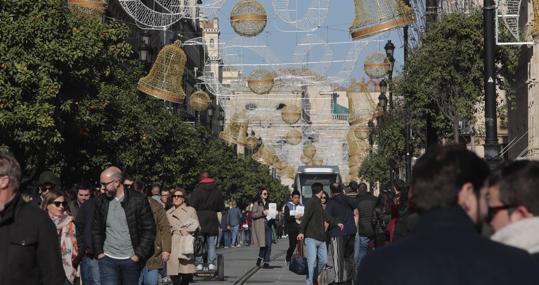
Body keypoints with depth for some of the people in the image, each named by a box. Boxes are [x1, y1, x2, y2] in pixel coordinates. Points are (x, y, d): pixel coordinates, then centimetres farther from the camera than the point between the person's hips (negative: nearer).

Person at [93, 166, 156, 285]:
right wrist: (99, 252, 4)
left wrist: (139, 254, -9)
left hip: (131, 260, -2)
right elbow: (96, 230, 15)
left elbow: (149, 230, -5)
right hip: (107, 260, 2)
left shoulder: (138, 199, -6)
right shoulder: (101, 202, 5)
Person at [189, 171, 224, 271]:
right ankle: (212, 264, 1)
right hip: (212, 221, 3)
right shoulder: (217, 191, 7)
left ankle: (199, 264, -3)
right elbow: (221, 208, 10)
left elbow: (193, 207, -8)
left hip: (200, 220, -3)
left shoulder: (197, 190, -6)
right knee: (211, 245, 7)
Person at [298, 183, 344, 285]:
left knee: (323, 260, 8)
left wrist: (336, 223, 41)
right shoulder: (311, 202, -8)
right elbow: (305, 217, -17)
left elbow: (325, 217, 31)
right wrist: (301, 232, -26)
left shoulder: (319, 203, 19)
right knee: (312, 261, -11)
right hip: (311, 238, -9)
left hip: (321, 238, 9)